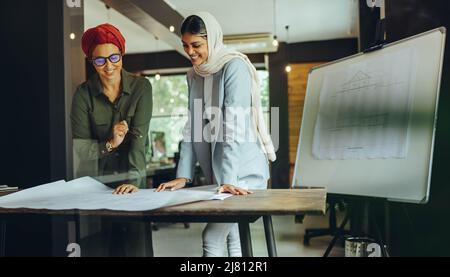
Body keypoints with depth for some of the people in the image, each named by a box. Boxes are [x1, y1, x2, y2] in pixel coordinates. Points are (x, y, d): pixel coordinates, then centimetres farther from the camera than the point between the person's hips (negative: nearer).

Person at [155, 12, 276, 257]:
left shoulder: (234, 67, -12)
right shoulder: (194, 75, 10)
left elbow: (234, 128, -20)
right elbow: (192, 128, 8)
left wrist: (227, 180, -25)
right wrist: (183, 176, 1)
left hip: (243, 172, -6)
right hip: (217, 174, 7)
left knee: (212, 239, -12)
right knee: (231, 239, 8)